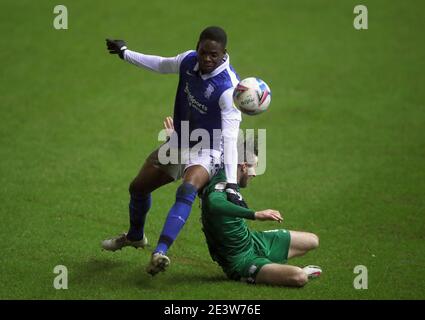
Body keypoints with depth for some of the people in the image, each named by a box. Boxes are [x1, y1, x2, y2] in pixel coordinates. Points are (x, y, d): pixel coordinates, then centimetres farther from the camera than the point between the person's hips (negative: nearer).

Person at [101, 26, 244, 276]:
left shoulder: (228, 87, -30)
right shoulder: (189, 60, -11)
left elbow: (231, 136, -35)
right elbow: (162, 65, 14)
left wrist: (232, 182, -42)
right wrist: (125, 53, 25)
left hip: (206, 152, -8)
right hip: (178, 144, 8)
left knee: (187, 191, -38)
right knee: (138, 187, 19)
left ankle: (160, 253, -49)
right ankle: (135, 236, 49)